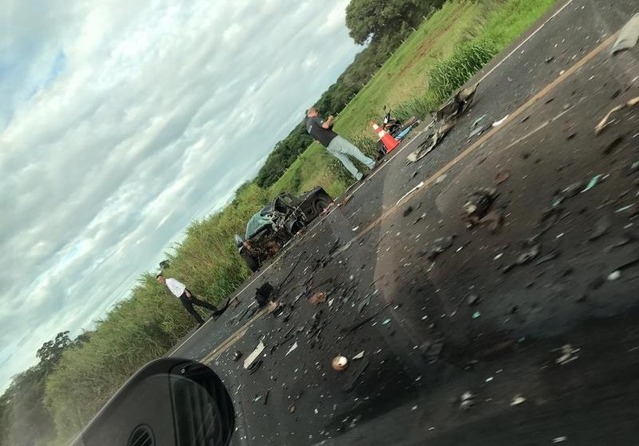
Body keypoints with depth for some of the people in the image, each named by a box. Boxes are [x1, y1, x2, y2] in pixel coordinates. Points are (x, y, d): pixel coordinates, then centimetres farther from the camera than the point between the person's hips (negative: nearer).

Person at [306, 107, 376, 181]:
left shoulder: (308, 127, 19)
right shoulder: (314, 118, -5)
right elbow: (325, 126, -20)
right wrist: (329, 119, 2)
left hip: (329, 147, 8)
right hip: (333, 140, -8)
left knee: (345, 161, 11)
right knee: (353, 150, 1)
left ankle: (358, 176, 9)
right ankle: (371, 164, 4)